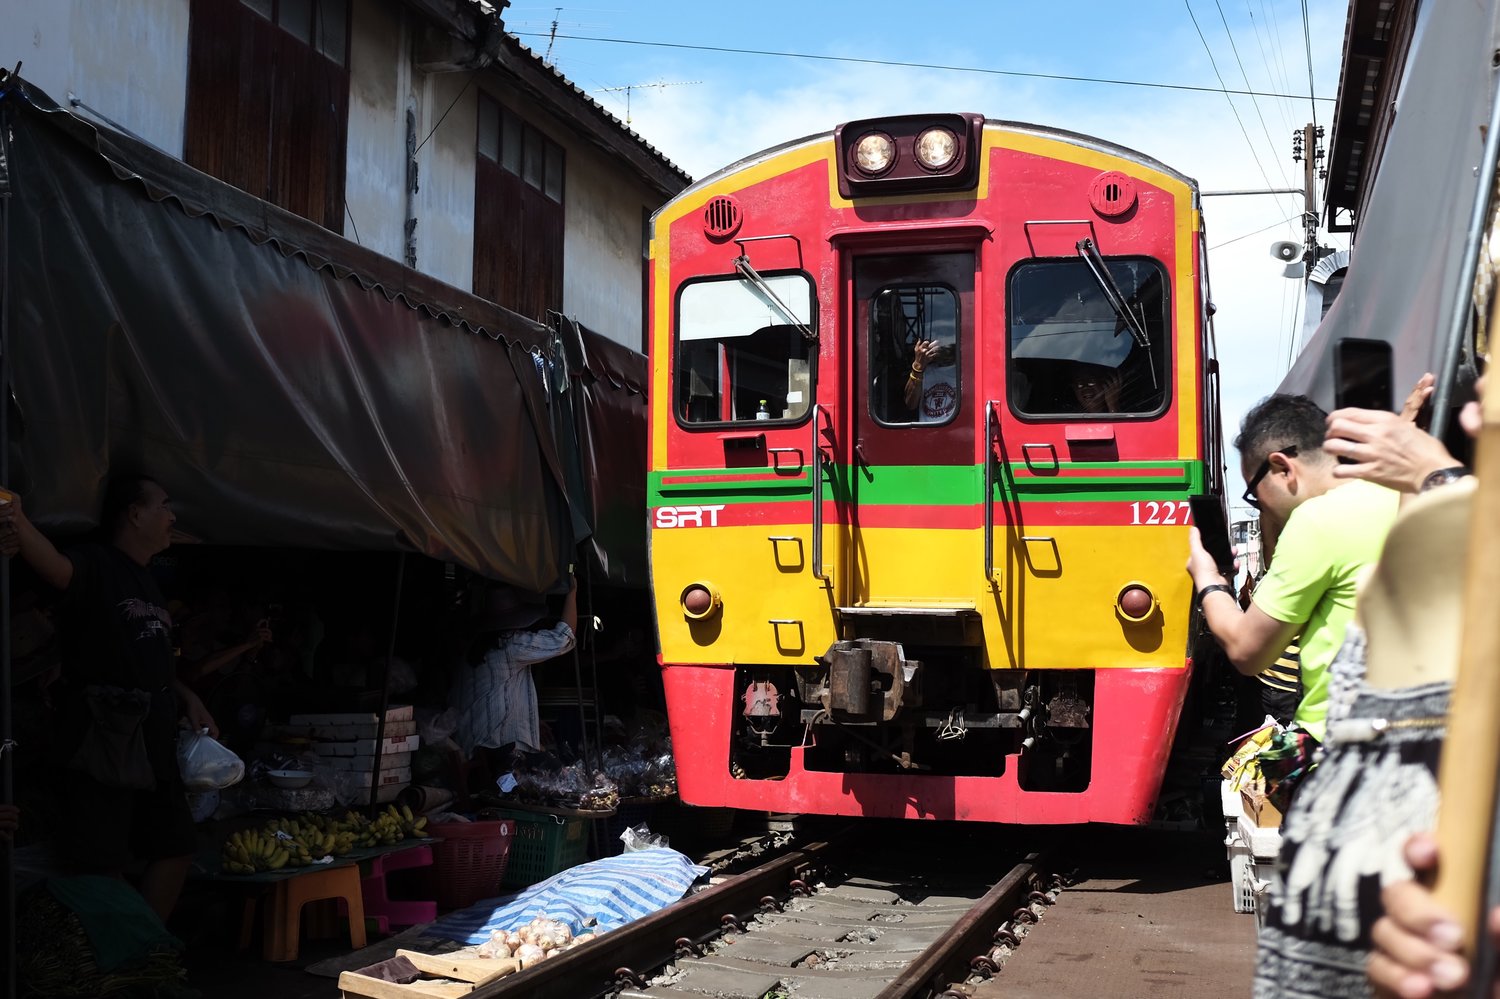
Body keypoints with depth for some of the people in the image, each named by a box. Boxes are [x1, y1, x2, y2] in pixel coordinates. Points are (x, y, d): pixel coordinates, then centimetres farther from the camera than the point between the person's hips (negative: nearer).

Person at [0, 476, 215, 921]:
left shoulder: (147, 582, 18)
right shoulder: (96, 564, -9)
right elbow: (57, 567, -34)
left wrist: (188, 699, 12)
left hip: (153, 745, 9)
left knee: (175, 849, 14)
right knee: (105, 867, -7)